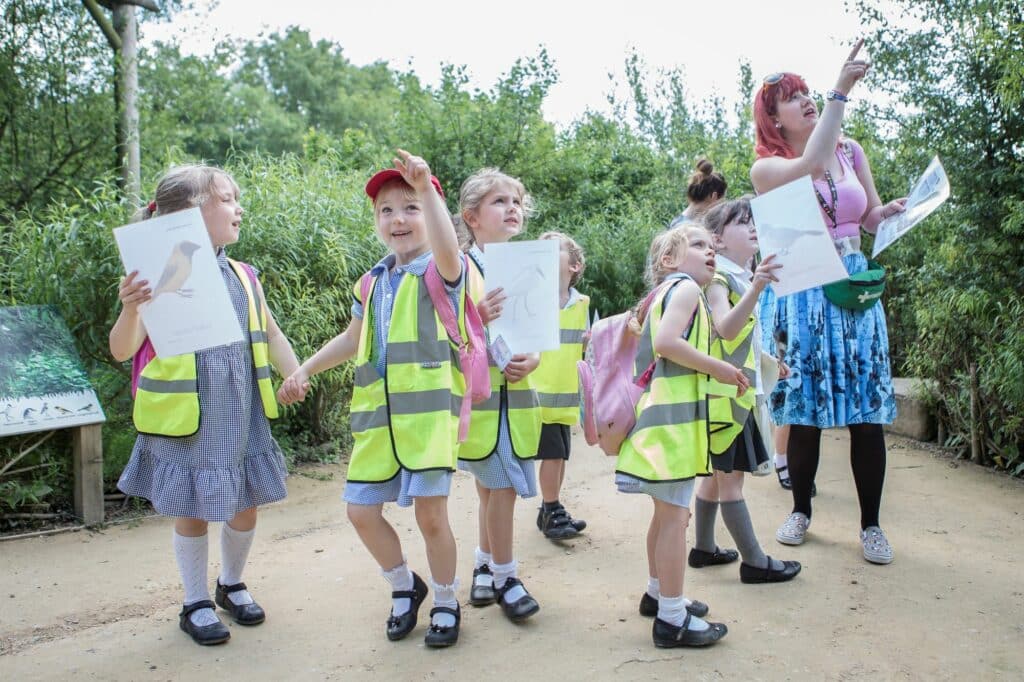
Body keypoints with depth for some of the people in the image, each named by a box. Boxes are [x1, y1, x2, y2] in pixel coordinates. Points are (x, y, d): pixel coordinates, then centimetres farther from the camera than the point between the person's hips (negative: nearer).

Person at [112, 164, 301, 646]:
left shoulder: (243, 277, 5)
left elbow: (271, 335, 15)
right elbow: (122, 351, -14)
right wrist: (130, 309, -34)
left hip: (240, 417, 5)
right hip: (185, 419, -5)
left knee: (245, 503, 14)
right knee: (191, 509, 9)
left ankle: (232, 585, 39)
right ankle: (196, 603, 30)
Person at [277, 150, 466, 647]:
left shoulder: (438, 272, -5)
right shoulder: (371, 283, 13)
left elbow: (446, 248, -31)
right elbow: (352, 339, 27)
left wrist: (426, 188, -41)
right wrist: (305, 370, 23)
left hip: (429, 414, -6)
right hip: (375, 418, 6)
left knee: (431, 514, 0)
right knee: (361, 510, 8)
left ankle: (445, 602, 25)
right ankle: (404, 587, 33)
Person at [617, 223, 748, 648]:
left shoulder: (663, 292, 21)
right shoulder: (686, 287, -7)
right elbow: (666, 341, -21)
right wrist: (720, 369, -16)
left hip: (662, 409, 11)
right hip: (674, 412, -11)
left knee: (667, 511, 20)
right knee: (675, 514, -7)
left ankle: (658, 593, 34)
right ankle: (672, 619, -1)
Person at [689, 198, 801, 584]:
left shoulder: (741, 277, 15)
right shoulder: (717, 278, -14)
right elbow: (725, 328, -33)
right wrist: (755, 289, -44)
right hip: (725, 392, -10)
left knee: (719, 473, 15)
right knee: (730, 475, -2)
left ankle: (704, 548, 25)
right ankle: (754, 561, 5)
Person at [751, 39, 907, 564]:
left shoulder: (850, 150, 10)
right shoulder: (767, 168, -2)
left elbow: (871, 218, 17)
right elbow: (813, 164, -25)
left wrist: (894, 211, -5)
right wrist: (841, 91, -22)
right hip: (805, 296, -3)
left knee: (868, 410, 1)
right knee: (806, 409, 2)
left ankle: (870, 524, 13)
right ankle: (800, 511, 21)